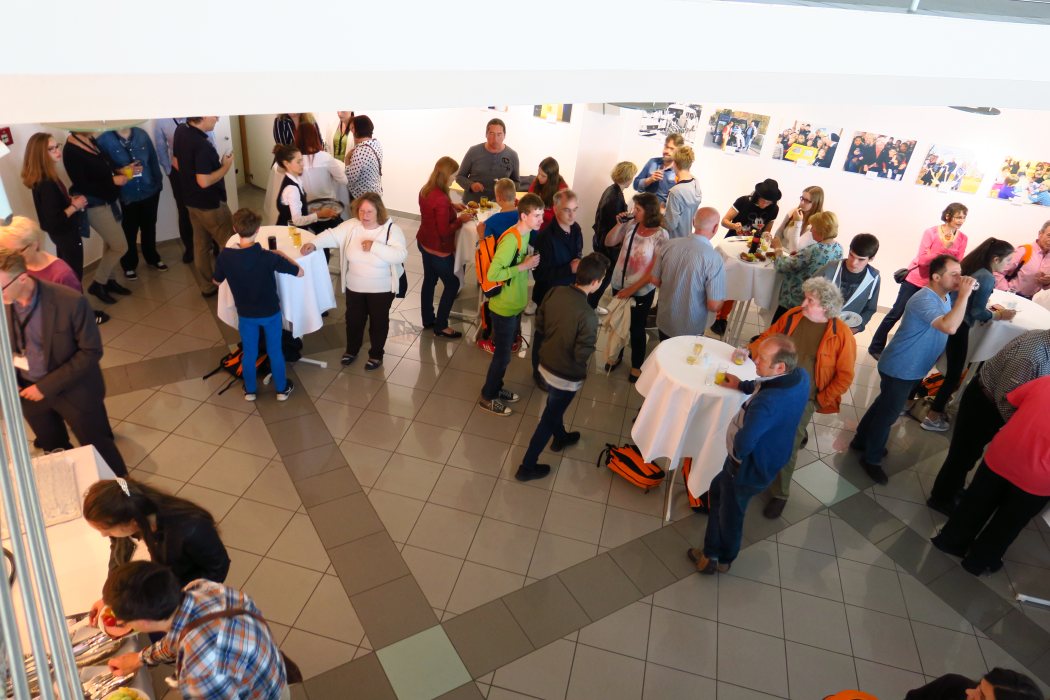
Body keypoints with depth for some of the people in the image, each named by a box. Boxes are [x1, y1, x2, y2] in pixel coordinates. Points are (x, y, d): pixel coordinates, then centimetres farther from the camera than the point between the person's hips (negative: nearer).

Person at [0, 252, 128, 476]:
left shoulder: (71, 301, -26)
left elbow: (91, 352, -19)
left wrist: (47, 386, -19)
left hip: (73, 390, -4)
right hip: (28, 391, 5)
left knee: (97, 450, 12)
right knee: (55, 454, 23)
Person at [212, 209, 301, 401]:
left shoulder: (226, 256, -19)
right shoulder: (268, 257, -27)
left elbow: (216, 281, 0)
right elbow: (300, 272, -16)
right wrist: (281, 254, -3)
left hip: (245, 314, 2)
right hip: (271, 312, -2)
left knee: (249, 353, 22)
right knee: (275, 351, 18)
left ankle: (249, 390, 39)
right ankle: (282, 389, 35)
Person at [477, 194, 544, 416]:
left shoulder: (527, 234, 2)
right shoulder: (511, 240, -27)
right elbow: (492, 274, -30)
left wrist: (529, 263, -2)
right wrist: (524, 266, -26)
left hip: (516, 305, 9)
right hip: (504, 308, -9)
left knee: (506, 351, 22)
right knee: (502, 355, 6)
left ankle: (496, 388, 41)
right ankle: (487, 397, 25)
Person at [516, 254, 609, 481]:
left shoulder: (555, 292, -12)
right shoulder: (588, 315, -32)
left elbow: (539, 325, 0)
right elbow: (582, 355, -25)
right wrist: (591, 342, -6)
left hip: (545, 364, 7)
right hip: (565, 376, -7)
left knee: (554, 405, 32)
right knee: (548, 419, 13)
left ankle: (560, 437, 60)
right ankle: (527, 467, 28)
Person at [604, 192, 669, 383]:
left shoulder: (660, 235, -19)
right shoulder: (631, 225, -9)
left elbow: (654, 271, -19)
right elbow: (609, 242, 2)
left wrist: (631, 290, -17)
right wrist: (619, 224, -13)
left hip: (641, 291, -4)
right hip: (619, 285, 4)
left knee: (636, 329, 13)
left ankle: (636, 366, 35)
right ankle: (617, 355, 47)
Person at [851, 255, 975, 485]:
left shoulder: (945, 297, 3)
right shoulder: (924, 300, -28)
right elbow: (949, 327, -42)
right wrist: (964, 294, -36)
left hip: (912, 368, 10)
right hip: (900, 369, -10)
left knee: (884, 405, 23)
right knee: (888, 413, 3)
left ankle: (862, 440, 41)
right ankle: (872, 459, 19)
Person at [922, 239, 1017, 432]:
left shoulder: (970, 267, 8)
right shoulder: (987, 278, -17)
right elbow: (977, 312, -16)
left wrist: (990, 307, 16)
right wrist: (1000, 316, -2)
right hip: (958, 327, -8)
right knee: (954, 373, 4)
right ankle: (933, 416, 11)